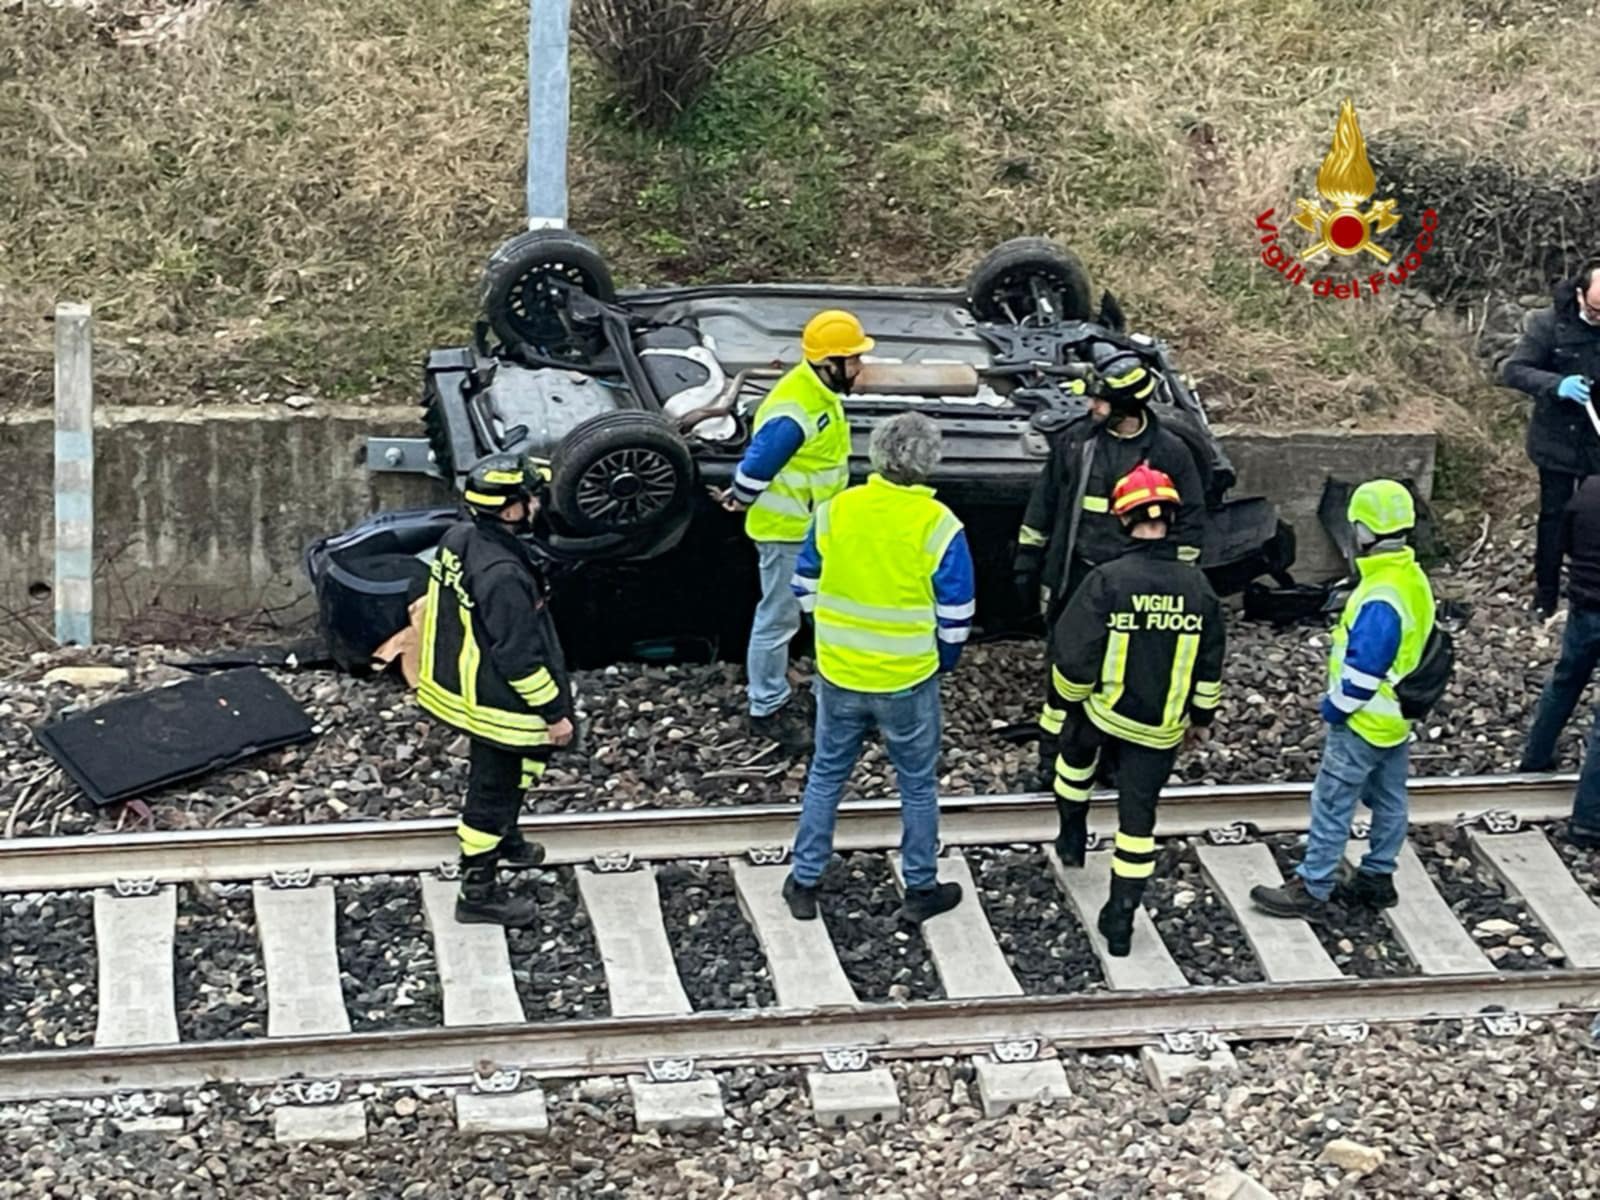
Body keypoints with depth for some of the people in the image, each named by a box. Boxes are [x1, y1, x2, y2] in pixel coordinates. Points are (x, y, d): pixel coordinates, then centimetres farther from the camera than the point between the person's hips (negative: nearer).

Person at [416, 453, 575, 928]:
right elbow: (520, 657, -27)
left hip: (459, 684, 9)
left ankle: (504, 840, 52)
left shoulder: (457, 539, -4)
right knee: (494, 789, 5)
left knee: (504, 777, 30)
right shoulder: (503, 576, -33)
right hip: (497, 705, -9)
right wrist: (554, 711, -15)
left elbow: (440, 607, 11)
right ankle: (478, 892, 17)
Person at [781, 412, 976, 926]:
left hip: (838, 674, 3)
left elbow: (806, 586, 4)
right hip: (908, 680, -3)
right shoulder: (938, 526, -15)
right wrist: (944, 660, 11)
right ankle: (921, 891, 24)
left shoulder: (835, 510, -6)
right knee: (917, 785, 14)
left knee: (827, 774, 18)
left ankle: (804, 883, 24)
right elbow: (956, 614, -9)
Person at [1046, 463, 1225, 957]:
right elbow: (1210, 666, 3)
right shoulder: (1198, 587, -7)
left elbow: (1074, 657, -16)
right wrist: (1201, 716, 18)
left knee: (1075, 756, 32)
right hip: (1161, 730, 2)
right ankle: (1121, 920, 10)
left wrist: (1069, 701, 4)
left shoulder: (1107, 581, -20)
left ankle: (1072, 838, 48)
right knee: (1138, 818, 9)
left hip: (1102, 712, -2)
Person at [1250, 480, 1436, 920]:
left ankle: (1312, 889, 4)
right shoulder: (1413, 579, 2)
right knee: (1388, 801, 19)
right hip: (1396, 719, 10)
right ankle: (1377, 878, 31)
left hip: (1365, 722, -10)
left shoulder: (1381, 599, -29)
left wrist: (1336, 706, -12)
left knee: (1332, 805, -2)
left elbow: (1363, 669, -26)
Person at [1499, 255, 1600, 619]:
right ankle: (1545, 592, 21)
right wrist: (1556, 384, -31)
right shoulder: (1549, 324, -14)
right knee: (1554, 515, 8)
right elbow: (1511, 371, -15)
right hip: (1558, 440, -1)